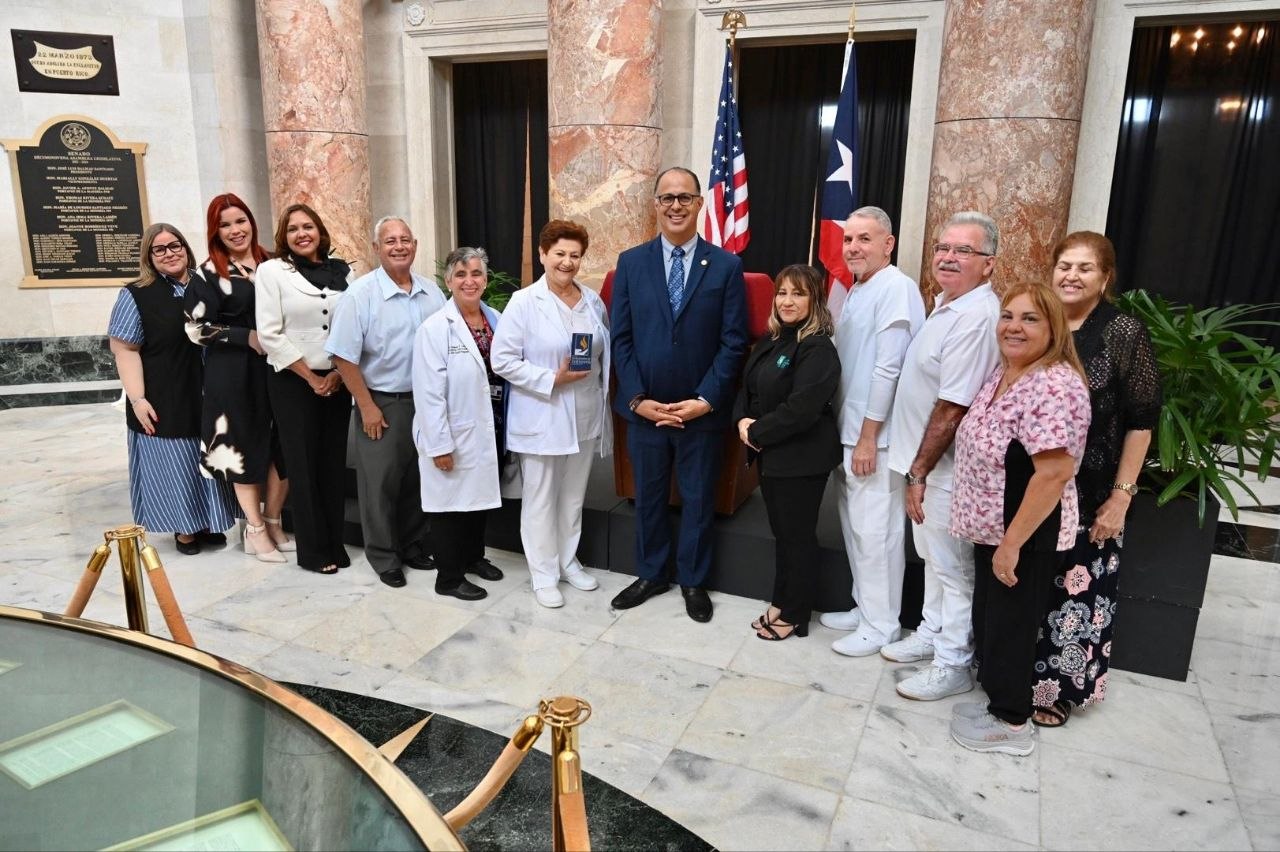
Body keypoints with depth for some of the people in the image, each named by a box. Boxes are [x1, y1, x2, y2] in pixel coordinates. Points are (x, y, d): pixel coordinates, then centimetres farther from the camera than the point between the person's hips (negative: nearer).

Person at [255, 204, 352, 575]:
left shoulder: (342, 271, 6)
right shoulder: (271, 270, -2)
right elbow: (270, 334, -8)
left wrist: (339, 373, -7)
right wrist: (311, 378, -9)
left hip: (337, 380, 3)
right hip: (292, 382, -3)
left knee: (334, 461, 8)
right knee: (303, 463, 3)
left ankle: (335, 543, 20)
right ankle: (313, 549, 15)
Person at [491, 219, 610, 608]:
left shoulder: (593, 300, 6)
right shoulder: (524, 302, -10)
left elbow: (607, 351, 16)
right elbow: (502, 360, -14)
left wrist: (600, 389, 3)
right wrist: (553, 379, -19)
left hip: (586, 416, 5)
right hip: (541, 418, -5)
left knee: (574, 494, 17)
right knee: (540, 498, 5)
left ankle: (568, 560, 34)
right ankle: (544, 574, 19)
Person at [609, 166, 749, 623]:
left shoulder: (726, 265, -2)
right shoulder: (631, 262, 2)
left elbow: (734, 342, -5)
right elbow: (621, 338, 0)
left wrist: (705, 400, -13)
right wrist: (638, 398, -9)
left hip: (702, 410, -1)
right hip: (645, 408, 2)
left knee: (698, 499, 12)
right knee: (648, 496, 15)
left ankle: (693, 581, 31)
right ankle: (651, 575, 34)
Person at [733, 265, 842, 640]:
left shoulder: (818, 349, -18)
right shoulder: (771, 341, 9)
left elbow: (800, 409, -26)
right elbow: (747, 386, 13)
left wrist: (756, 432, -15)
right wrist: (742, 420, -7)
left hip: (801, 458, -8)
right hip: (771, 454, 8)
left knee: (798, 535, 6)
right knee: (780, 530, 18)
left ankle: (794, 615, 21)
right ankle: (780, 601, 34)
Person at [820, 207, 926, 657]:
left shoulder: (896, 288, -15)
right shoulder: (855, 290, 14)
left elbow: (888, 369, -19)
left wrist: (869, 437, -18)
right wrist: (846, 429, 14)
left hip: (874, 435, -9)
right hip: (848, 430, 9)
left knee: (876, 530, 0)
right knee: (855, 527, 16)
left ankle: (881, 625, 14)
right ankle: (864, 607, 30)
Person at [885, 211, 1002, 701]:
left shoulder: (975, 319, -24)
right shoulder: (949, 305, 9)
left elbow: (952, 409, -25)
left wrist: (919, 472, -19)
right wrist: (917, 469, 15)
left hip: (946, 468, -10)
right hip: (927, 460, 10)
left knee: (952, 567, 5)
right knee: (933, 558, 22)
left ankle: (953, 665, 20)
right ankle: (932, 633, 39)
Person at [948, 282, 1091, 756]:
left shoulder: (1054, 386, -24)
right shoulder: (1005, 373, 6)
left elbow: (1055, 472, -28)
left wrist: (1012, 542, -24)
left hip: (1025, 534, -9)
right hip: (992, 526, 9)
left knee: (1011, 622, 6)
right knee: (990, 616, 20)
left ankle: (1012, 722, 25)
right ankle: (999, 699, 38)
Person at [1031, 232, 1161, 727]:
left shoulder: (1124, 332, -8)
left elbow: (1140, 421, -8)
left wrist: (1121, 495, -12)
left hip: (1089, 493, -4)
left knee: (1076, 590, 5)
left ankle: (1057, 688, 24)